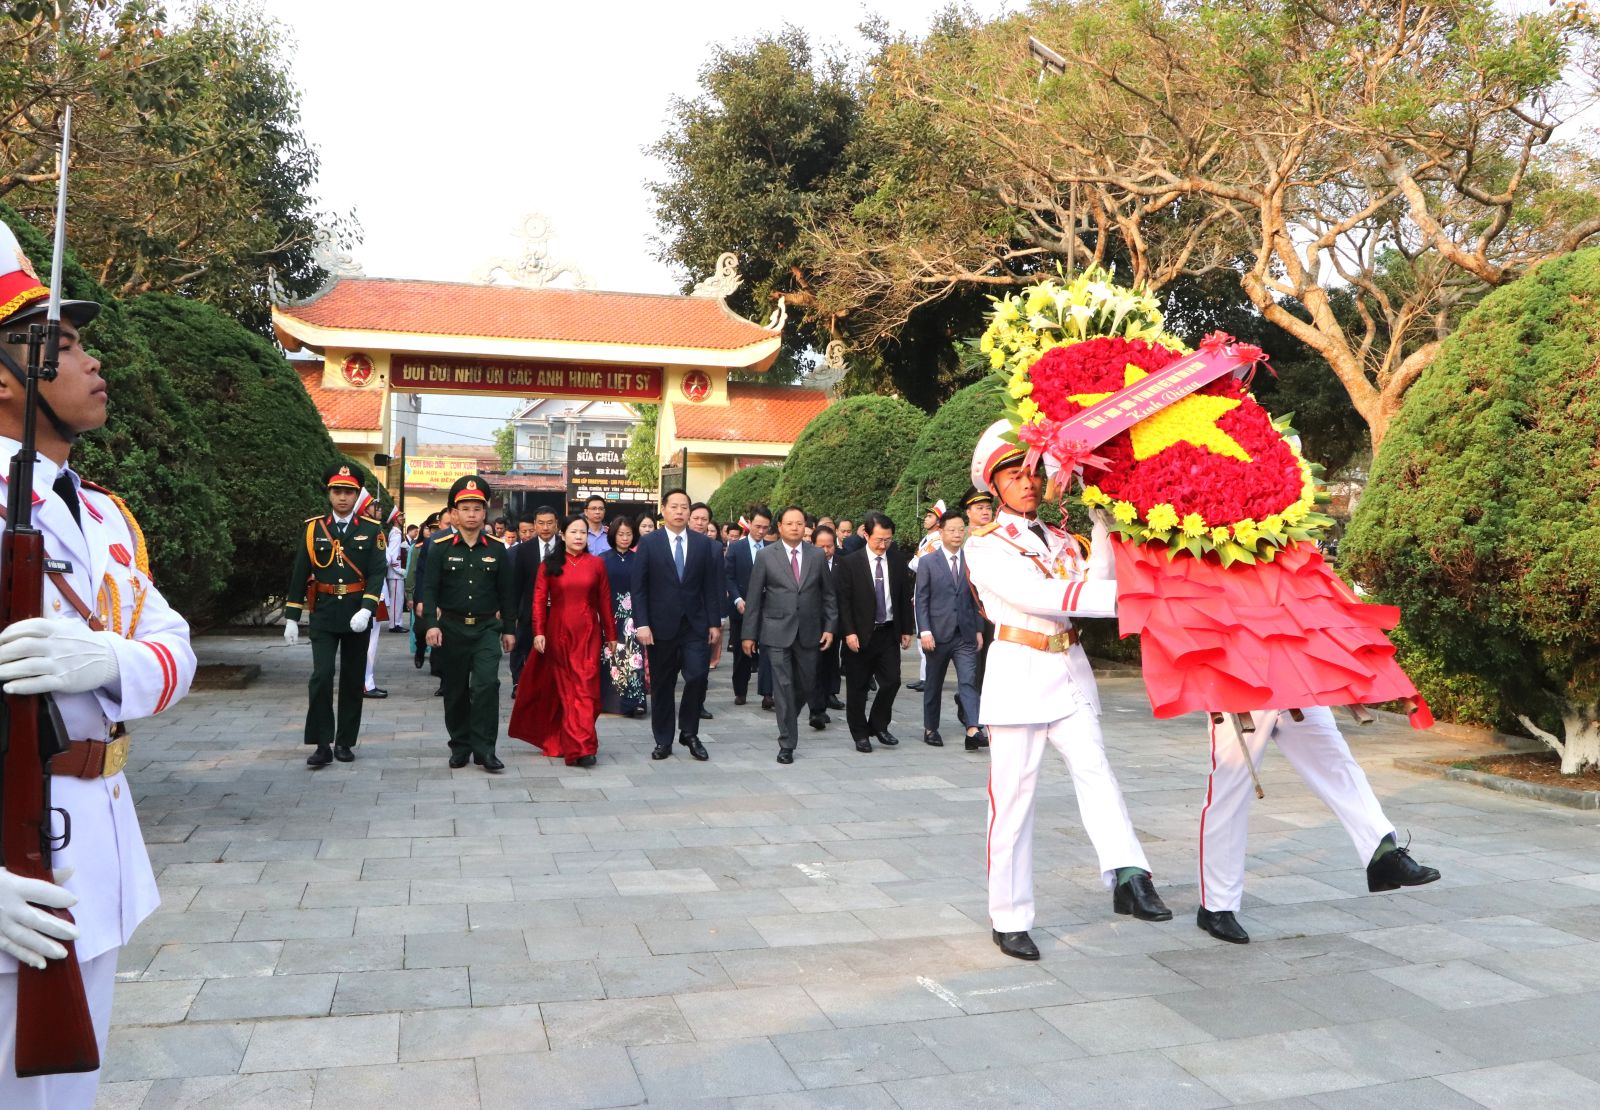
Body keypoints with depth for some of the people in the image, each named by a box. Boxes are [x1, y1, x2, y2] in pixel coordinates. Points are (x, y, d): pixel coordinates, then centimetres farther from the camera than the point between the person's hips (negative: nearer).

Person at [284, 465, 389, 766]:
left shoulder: (371, 531, 1)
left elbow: (377, 573, -6)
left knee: (353, 680, 7)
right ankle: (322, 744, -4)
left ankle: (345, 742, 19)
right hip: (323, 614, 0)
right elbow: (299, 575, 5)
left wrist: (366, 610, -20)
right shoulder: (312, 528, 3)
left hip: (357, 614, 1)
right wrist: (291, 617, 2)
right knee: (321, 676, -11)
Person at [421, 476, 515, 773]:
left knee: (487, 684, -14)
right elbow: (430, 588, -5)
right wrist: (432, 624, -16)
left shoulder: (497, 549, 3)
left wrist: (508, 629, 8)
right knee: (456, 690, 9)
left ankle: (484, 749, -7)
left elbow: (506, 592, 8)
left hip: (486, 628, 0)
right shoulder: (440, 547, -1)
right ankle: (460, 746, 22)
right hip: (452, 627, 0)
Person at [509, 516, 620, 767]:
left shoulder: (596, 564, 3)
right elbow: (539, 600, 0)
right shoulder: (549, 565, 3)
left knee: (585, 687, -6)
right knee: (562, 688, 7)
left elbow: (605, 601, 4)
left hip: (587, 634, 0)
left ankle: (581, 747, -6)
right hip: (557, 633, 1)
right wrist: (538, 632, -10)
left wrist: (611, 635, 5)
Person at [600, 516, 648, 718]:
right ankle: (609, 700, 10)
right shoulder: (604, 559, 5)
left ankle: (634, 701, -6)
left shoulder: (638, 559, 7)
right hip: (610, 615, 0)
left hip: (632, 616, 0)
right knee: (611, 658, 1)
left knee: (633, 656, -7)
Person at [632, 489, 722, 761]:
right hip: (661, 626, -1)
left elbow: (712, 586, 6)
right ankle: (663, 741, 19)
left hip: (696, 626, 1)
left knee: (697, 677, -8)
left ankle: (689, 733, 12)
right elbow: (639, 587, -2)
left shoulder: (704, 544, 5)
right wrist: (641, 624, -10)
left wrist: (715, 623, 1)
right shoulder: (649, 543, 0)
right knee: (662, 685, 7)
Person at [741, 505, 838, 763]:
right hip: (777, 631, -2)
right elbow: (754, 597, 0)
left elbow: (828, 595, 10)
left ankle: (789, 717, 41)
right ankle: (787, 744, 4)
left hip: (808, 632, 3)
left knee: (806, 684, 11)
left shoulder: (818, 556, 4)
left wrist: (830, 627, 2)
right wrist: (749, 634, -3)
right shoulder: (766, 556, -1)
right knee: (783, 686, -4)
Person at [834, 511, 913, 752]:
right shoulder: (850, 563, -7)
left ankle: (878, 725, 20)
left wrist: (906, 630, 8)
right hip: (860, 635, -3)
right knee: (857, 687, 5)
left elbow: (905, 597, 9)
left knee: (891, 681, -1)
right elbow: (843, 601, -7)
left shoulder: (898, 561, 3)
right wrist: (849, 632, -14)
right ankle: (860, 734, 19)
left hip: (889, 633, 3)